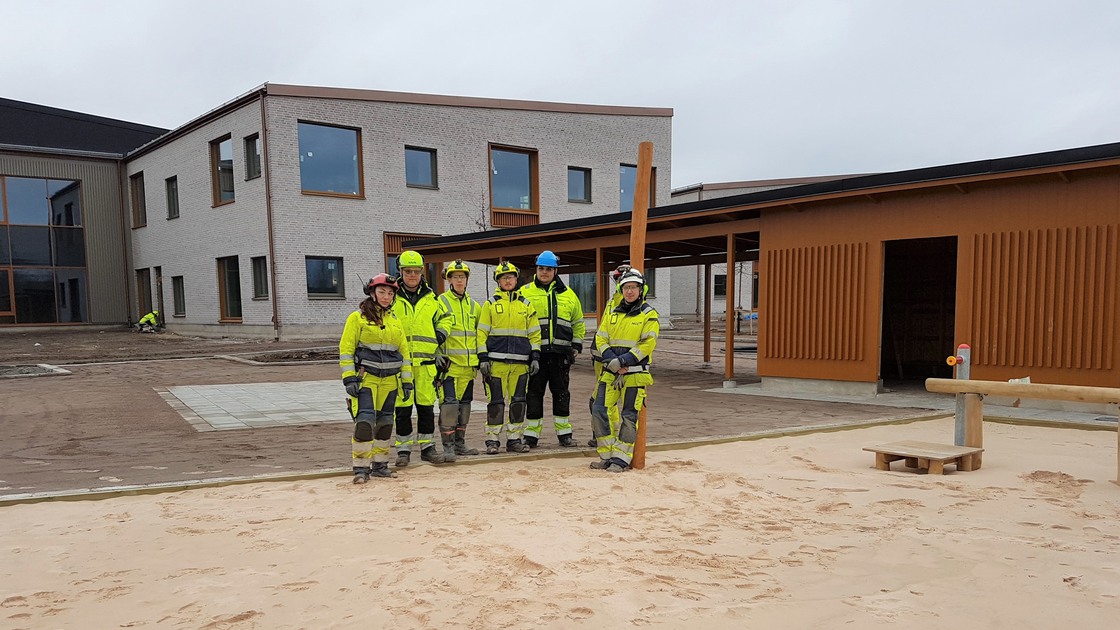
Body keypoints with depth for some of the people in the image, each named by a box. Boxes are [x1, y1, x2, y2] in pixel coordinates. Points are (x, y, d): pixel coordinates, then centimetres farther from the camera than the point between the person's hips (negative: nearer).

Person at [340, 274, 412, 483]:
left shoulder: (395, 322, 14)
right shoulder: (357, 318, -1)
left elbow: (404, 352, 15)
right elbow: (346, 349, -5)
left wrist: (407, 381, 10)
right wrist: (349, 379, -12)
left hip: (389, 382, 5)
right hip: (365, 379, -5)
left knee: (385, 423, 9)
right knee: (365, 422, -15)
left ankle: (380, 465, 20)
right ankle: (361, 468, -7)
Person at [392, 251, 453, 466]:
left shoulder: (431, 298, 12)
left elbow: (443, 317, 24)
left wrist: (441, 334, 7)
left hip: (425, 359, 3)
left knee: (426, 405, 7)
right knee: (403, 406, 1)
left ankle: (427, 446, 17)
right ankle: (404, 449, 11)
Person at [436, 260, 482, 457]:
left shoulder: (474, 305, 16)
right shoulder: (440, 302, 0)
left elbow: (480, 334, 22)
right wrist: (436, 354, -14)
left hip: (468, 364, 6)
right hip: (449, 363, -5)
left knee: (465, 403, 11)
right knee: (449, 403, -10)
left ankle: (460, 443, 20)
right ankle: (448, 445, -3)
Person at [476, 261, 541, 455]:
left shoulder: (526, 305, 13)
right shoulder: (490, 304, 5)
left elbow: (535, 333, 14)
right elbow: (481, 333, 2)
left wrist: (535, 357, 5)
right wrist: (482, 358, -6)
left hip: (520, 362, 3)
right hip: (496, 361, -3)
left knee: (518, 402, 5)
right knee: (496, 402, -2)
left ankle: (514, 439, 14)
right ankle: (492, 440, 6)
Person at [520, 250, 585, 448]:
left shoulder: (568, 294, 12)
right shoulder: (525, 292, 4)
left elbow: (578, 323, 19)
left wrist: (576, 347, 12)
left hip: (560, 353, 2)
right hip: (535, 352, -2)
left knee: (561, 393, 9)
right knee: (534, 393, 2)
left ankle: (564, 433, 19)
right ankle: (531, 434, 11)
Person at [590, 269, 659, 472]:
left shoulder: (649, 314, -1)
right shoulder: (611, 313, 14)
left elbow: (648, 343, -10)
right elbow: (601, 338, 9)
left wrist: (625, 360, -19)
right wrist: (611, 359, -9)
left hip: (635, 373, -5)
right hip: (610, 372, 5)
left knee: (628, 417, -1)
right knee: (601, 411, 0)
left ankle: (621, 458, 8)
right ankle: (606, 455, 11)